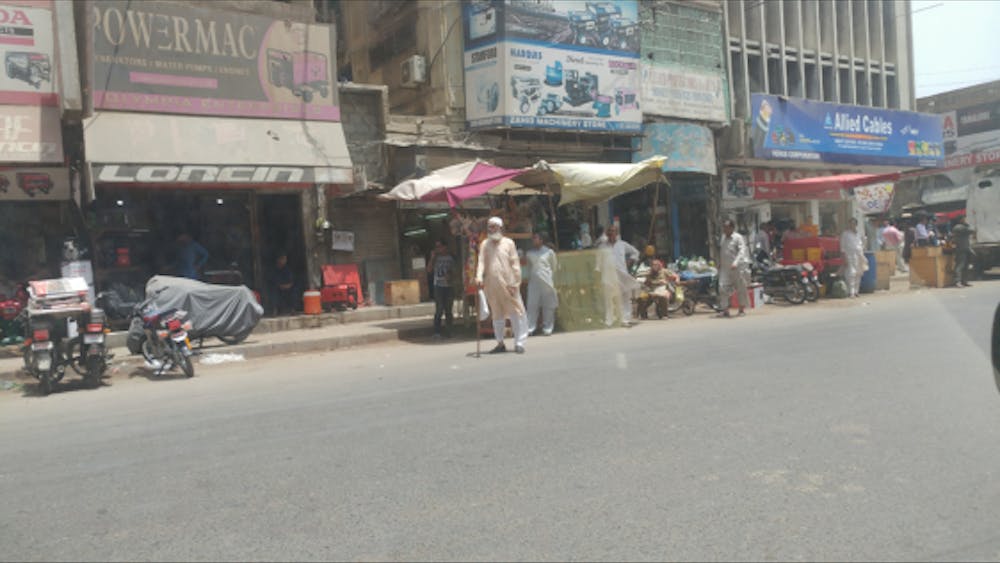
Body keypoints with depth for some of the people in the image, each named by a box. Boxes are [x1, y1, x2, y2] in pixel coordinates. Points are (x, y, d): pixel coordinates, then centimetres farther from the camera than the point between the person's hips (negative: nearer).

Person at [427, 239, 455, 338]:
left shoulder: (450, 257, 7)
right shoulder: (435, 257, 5)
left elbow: (454, 270, 14)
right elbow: (429, 270, -2)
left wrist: (450, 276, -6)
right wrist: (432, 258, -7)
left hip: (449, 286, 2)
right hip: (438, 286, -2)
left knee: (448, 310, 5)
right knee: (439, 309, -9)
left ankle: (448, 331, 12)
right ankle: (436, 331, -3)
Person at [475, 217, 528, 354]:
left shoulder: (508, 243, 2)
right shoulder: (485, 244, 9)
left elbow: (515, 264, 0)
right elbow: (481, 261, 2)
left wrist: (515, 282, -8)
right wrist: (479, 276, -16)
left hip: (508, 283, -3)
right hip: (492, 285, 3)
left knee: (515, 312, -4)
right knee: (496, 314, 11)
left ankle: (519, 343, 1)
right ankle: (500, 343, 20)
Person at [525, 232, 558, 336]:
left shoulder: (549, 252, 0)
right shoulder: (529, 253, 9)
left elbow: (554, 266, 9)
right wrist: (531, 276, 10)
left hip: (546, 282, -2)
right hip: (533, 283, 2)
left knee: (548, 306, 2)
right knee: (532, 305, -2)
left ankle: (547, 328, 10)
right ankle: (530, 328, 0)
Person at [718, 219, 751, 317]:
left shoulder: (738, 238, -8)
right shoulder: (723, 238, 10)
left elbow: (742, 251, -18)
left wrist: (736, 262, -30)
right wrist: (719, 263, 16)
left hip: (737, 267, -5)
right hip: (725, 268, 5)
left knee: (740, 288, 7)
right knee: (723, 287, -6)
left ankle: (742, 309, 21)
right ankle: (725, 309, -2)